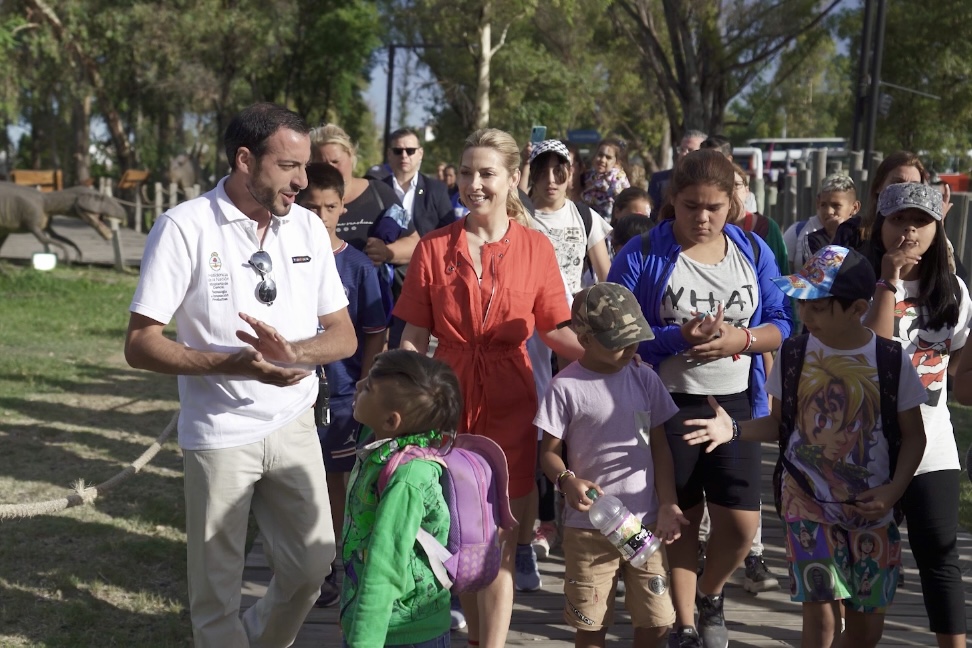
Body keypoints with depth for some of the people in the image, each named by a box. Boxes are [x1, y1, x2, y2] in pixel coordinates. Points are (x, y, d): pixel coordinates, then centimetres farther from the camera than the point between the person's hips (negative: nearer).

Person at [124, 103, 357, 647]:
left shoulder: (308, 227, 2)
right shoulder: (185, 226, -12)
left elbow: (344, 336, 4)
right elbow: (140, 345, -13)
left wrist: (292, 351, -18)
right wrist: (232, 363, -28)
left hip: (294, 425, 4)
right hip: (219, 434, -4)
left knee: (313, 566, 9)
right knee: (218, 586, 7)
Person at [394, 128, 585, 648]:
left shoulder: (535, 248, 0)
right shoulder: (434, 248, 1)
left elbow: (554, 330, 4)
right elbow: (414, 337, 1)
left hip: (509, 408, -1)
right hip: (448, 402, 1)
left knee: (498, 544, -1)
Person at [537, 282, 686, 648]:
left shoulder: (644, 378, 3)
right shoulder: (567, 387, -9)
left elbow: (660, 446, 7)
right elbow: (550, 452, -4)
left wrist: (667, 505, -2)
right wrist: (567, 480, -25)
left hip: (645, 522, 3)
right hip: (589, 526, -3)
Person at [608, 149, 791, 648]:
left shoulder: (753, 252, 4)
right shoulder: (641, 255, -7)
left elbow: (782, 324, 4)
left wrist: (740, 339, -16)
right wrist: (678, 337, -25)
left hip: (735, 404, 3)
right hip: (666, 405, -2)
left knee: (741, 524, 1)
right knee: (680, 518, 10)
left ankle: (709, 594, 34)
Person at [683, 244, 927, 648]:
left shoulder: (891, 360, -8)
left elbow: (913, 436, 0)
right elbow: (780, 424, 4)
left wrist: (893, 490, -13)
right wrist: (735, 430, -15)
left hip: (870, 509, 1)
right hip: (807, 502, -1)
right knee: (821, 615, -7)